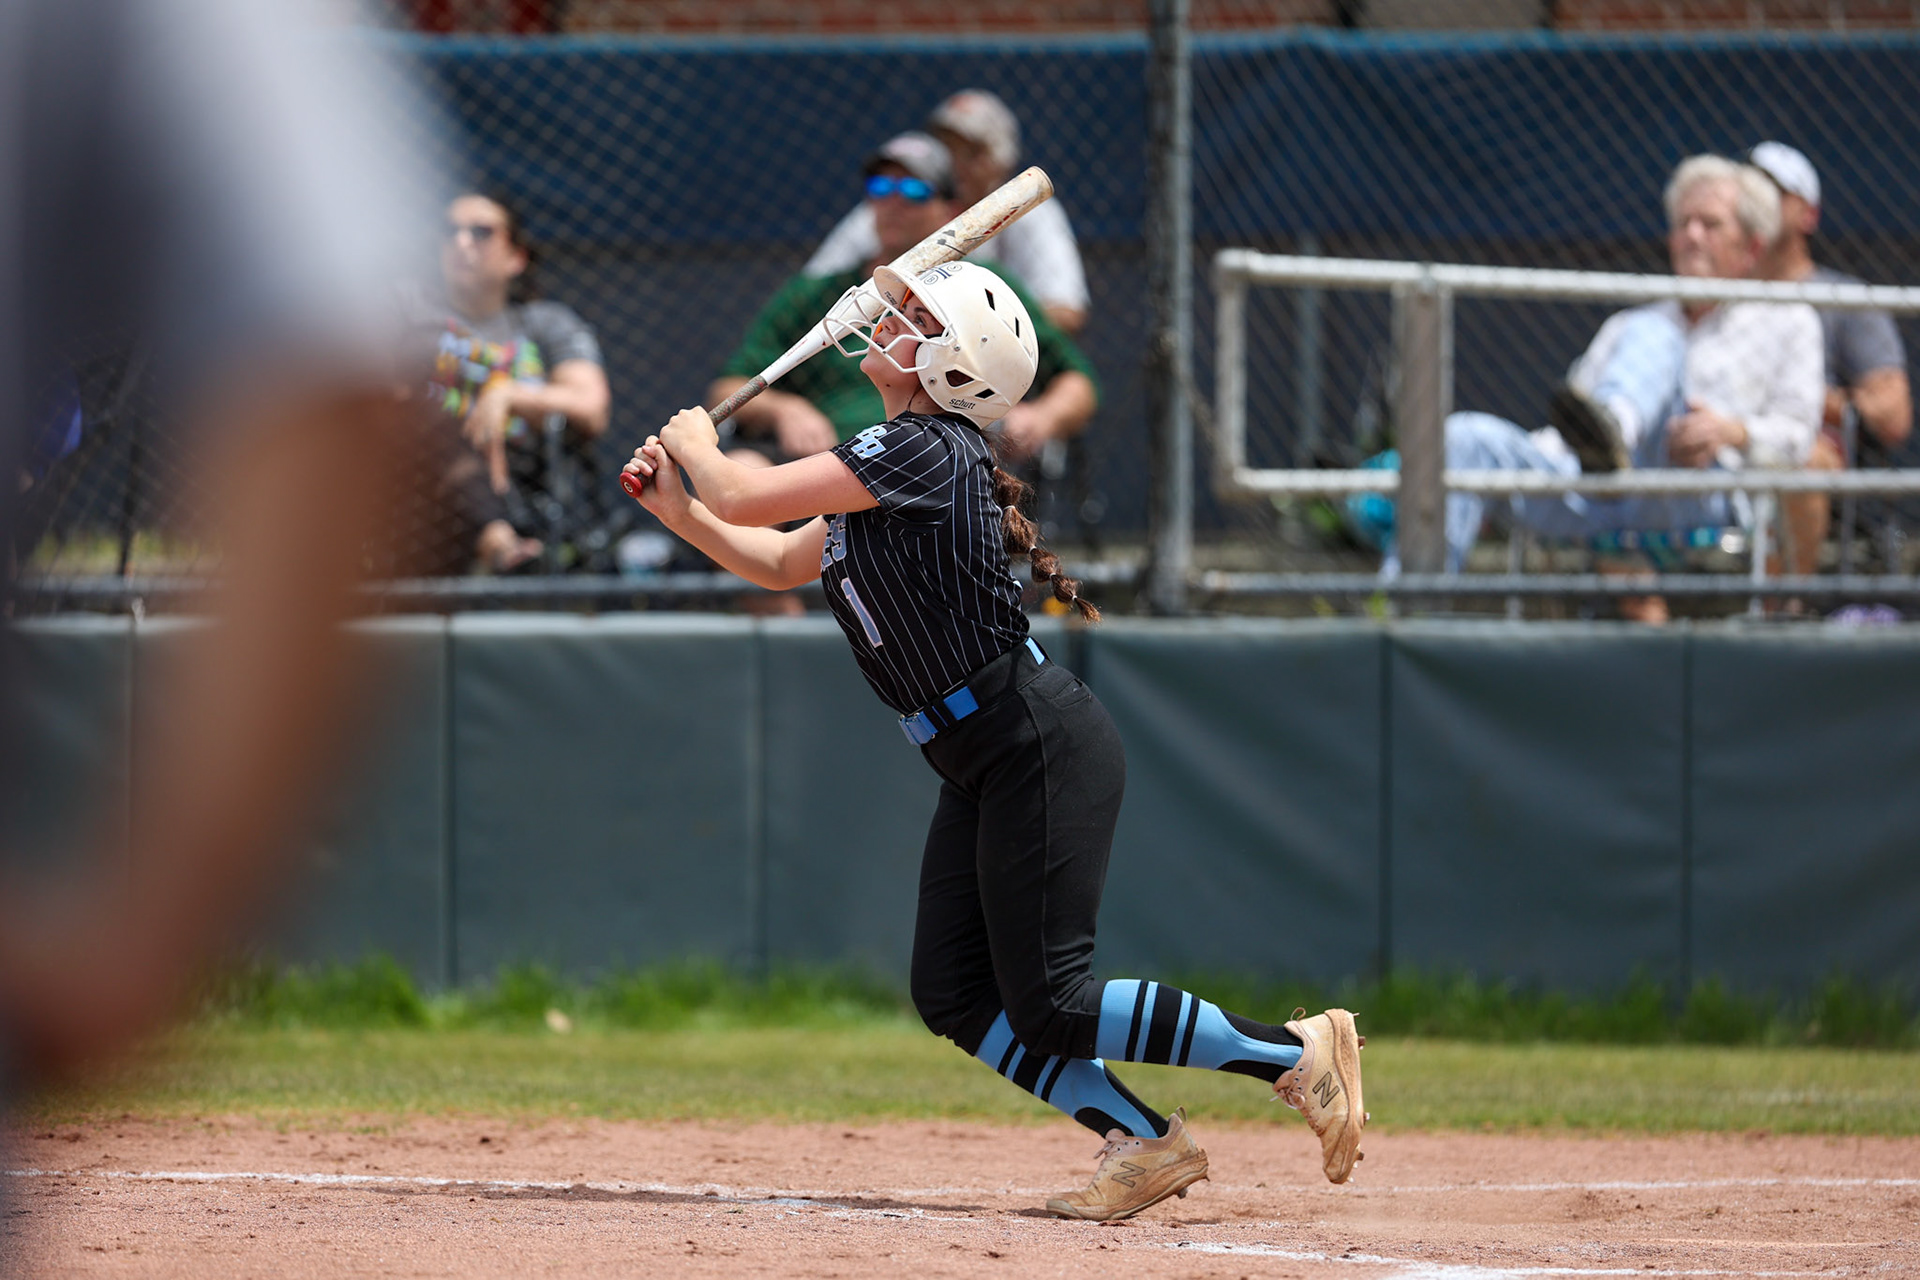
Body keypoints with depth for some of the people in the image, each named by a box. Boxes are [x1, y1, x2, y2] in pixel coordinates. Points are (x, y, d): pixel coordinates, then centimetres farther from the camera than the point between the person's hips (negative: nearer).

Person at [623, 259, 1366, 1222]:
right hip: (981, 769, 10)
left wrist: (697, 448, 5)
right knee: (954, 997, 2)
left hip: (1044, 746, -10)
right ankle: (1145, 1142, 7)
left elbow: (743, 498, -16)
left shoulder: (922, 450, -17)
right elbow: (778, 564, 29)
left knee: (1049, 1006, -11)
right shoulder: (890, 465, 14)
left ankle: (1299, 1051, -3)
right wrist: (675, 505, 20)